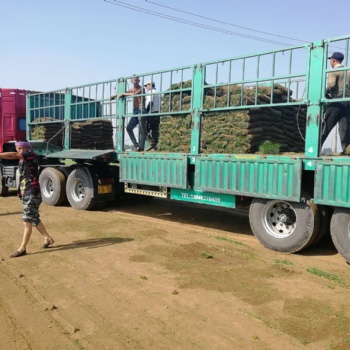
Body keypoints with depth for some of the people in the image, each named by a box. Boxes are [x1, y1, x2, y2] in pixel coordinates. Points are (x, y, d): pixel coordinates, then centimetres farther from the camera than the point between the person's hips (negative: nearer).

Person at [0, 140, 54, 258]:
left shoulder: (32, 156, -10)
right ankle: (48, 238, 33)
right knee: (34, 219, 18)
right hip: (26, 194, 9)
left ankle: (22, 248, -4)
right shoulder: (21, 160, 14)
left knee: (27, 220, -8)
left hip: (33, 194, -9)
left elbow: (14, 155, -24)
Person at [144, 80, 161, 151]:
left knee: (148, 129, -8)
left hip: (151, 113, -8)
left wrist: (146, 112, -16)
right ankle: (155, 144, 4)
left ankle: (151, 144, -17)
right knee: (156, 129, 6)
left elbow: (150, 103, -14)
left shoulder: (150, 92, -4)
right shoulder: (158, 93, 23)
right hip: (157, 113, 8)